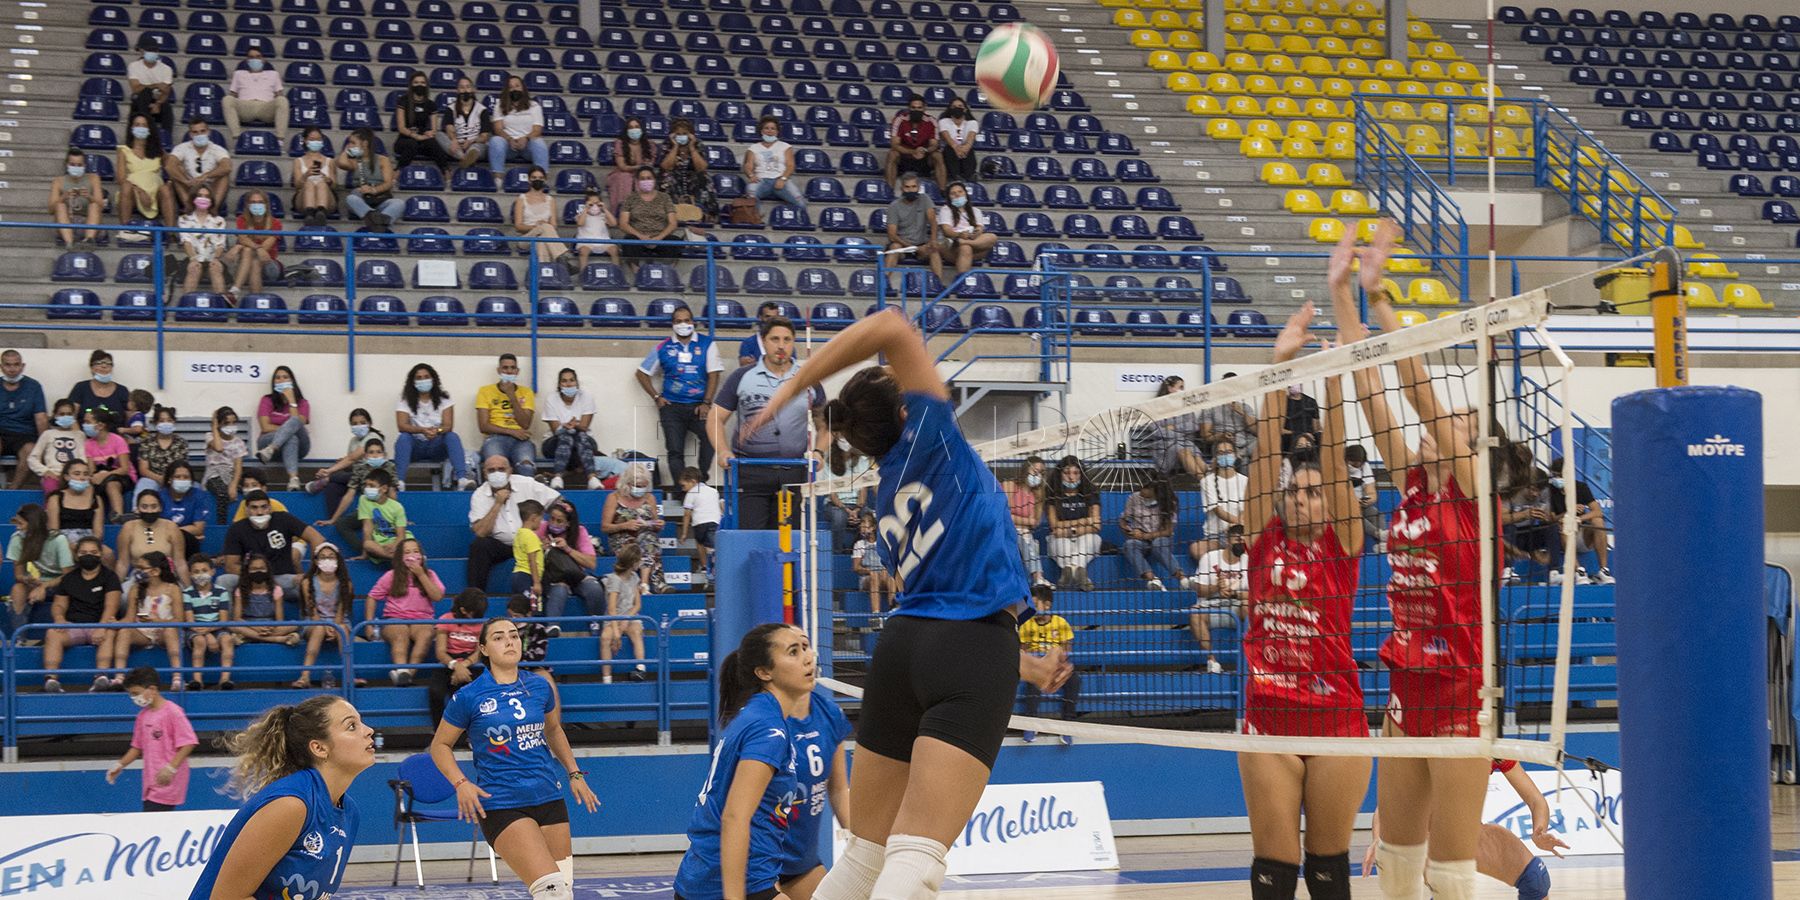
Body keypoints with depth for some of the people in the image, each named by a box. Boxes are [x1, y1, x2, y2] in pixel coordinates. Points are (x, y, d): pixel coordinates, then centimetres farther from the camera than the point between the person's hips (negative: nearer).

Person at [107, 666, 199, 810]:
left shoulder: (172, 712, -11)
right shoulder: (143, 716, 12)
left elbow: (188, 744, -14)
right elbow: (138, 747, 22)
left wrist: (171, 768, -22)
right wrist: (120, 765, 10)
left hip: (167, 782, -7)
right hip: (151, 785, 7)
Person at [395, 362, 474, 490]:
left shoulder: (443, 400, 6)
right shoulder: (405, 402, 3)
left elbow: (448, 426, -7)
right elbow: (401, 426, -13)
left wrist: (437, 430, -32)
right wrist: (422, 430, -32)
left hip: (437, 447, 0)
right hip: (416, 447, 0)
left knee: (452, 437, -28)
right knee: (403, 438, -31)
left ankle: (462, 478, -46)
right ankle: (399, 480, -47)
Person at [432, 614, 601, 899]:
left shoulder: (540, 686, 6)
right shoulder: (468, 697, -5)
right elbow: (440, 745, 5)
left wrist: (574, 773, 18)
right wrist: (461, 784, -10)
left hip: (549, 798, 5)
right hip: (501, 806, -5)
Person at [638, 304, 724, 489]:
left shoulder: (706, 344, 6)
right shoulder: (663, 347, 10)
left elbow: (713, 374, 2)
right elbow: (642, 373, 16)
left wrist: (706, 403, -7)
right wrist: (656, 397, 6)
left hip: (698, 406, -2)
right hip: (672, 406, 2)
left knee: (711, 434, -27)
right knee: (675, 451, -5)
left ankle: (701, 479, -18)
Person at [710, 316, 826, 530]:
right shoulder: (741, 378, 6)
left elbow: (824, 426, 18)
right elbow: (716, 419, 7)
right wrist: (723, 451, -10)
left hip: (793, 473, 2)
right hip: (750, 471, -2)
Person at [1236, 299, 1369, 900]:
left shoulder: (1340, 544, 2)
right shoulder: (1264, 540, 6)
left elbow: (1334, 456, -6)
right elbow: (1267, 451, 1)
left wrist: (1332, 373, -13)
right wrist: (1280, 362, -4)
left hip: (1336, 719, -2)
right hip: (1267, 719, 2)